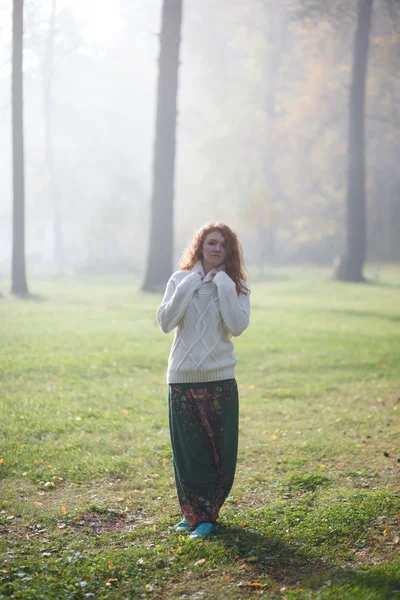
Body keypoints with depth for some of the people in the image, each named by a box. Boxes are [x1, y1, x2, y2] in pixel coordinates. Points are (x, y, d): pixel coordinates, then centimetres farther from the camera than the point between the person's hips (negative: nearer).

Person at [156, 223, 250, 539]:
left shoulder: (236, 286, 3)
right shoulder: (181, 280, 5)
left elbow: (237, 326, -13)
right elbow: (165, 322, -6)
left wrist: (224, 287, -14)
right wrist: (187, 288, -12)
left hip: (220, 379, 0)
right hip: (182, 378, 1)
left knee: (219, 452, 1)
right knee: (187, 451, 5)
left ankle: (206, 514, 14)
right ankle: (194, 512, 20)